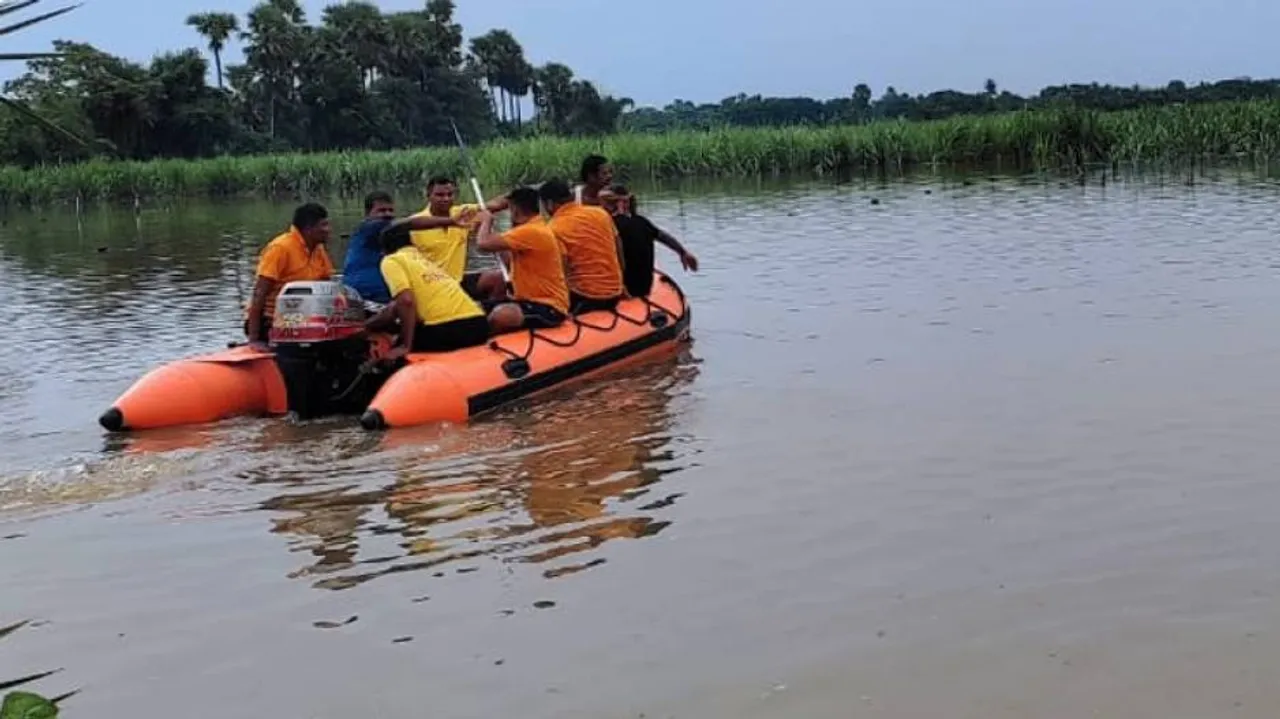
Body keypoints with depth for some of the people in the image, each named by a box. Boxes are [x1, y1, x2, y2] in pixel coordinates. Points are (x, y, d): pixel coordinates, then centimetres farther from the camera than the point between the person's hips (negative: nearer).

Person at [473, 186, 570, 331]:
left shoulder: (531, 232, -20)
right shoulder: (534, 229, 15)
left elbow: (483, 244, -23)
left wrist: (486, 220, -2)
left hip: (548, 307, -10)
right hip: (532, 299, 10)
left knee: (500, 316, -35)